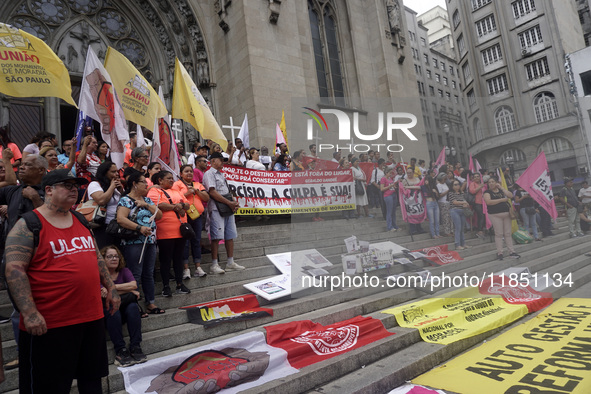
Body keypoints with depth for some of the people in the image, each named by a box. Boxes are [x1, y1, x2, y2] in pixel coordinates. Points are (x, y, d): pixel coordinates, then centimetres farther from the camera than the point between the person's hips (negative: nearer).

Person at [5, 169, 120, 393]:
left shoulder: (81, 221, 11)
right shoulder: (29, 225, -9)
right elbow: (14, 269, -16)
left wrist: (111, 288, 13)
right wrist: (29, 313, -21)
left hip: (92, 315, 6)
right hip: (50, 323, -6)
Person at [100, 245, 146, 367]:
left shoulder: (124, 271, 6)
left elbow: (134, 284, -14)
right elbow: (103, 294, -19)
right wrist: (130, 291, -14)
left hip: (125, 309, 3)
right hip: (106, 311, -3)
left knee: (133, 307, -28)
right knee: (112, 311, -35)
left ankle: (135, 347, -27)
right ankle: (120, 351, -31)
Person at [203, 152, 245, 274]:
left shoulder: (221, 175, 23)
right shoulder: (209, 173, -3)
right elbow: (212, 192, -13)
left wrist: (234, 203, 5)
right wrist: (229, 203, -13)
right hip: (216, 209, -8)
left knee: (230, 236, 8)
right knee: (217, 237, -8)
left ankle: (230, 263, 15)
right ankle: (214, 265, -2)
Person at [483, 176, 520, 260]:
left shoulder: (501, 191, 16)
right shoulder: (487, 192, 1)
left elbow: (511, 196, 2)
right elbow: (488, 202, -15)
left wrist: (501, 188, 0)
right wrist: (501, 200, -12)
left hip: (506, 214, 4)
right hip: (495, 215, -4)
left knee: (508, 233, 6)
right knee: (499, 234, -6)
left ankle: (511, 252, 11)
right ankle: (499, 253, 0)